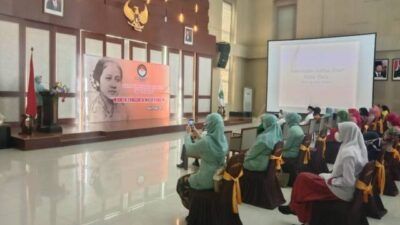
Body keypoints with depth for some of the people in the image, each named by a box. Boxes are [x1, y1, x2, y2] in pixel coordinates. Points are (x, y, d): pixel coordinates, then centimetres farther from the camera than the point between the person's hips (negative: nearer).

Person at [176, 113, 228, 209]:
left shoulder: (206, 141, -26)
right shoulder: (223, 139, -4)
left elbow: (189, 150, -7)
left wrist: (188, 134, 7)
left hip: (207, 180, -7)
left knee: (182, 182, 21)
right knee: (191, 176, 32)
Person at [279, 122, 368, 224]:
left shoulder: (348, 153, -27)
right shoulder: (357, 147, 3)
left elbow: (348, 182, -28)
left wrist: (331, 180, -14)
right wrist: (331, 176, 8)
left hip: (343, 190, -9)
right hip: (351, 189, 9)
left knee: (303, 178, -4)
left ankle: (293, 207, 18)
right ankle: (306, 217, 20)